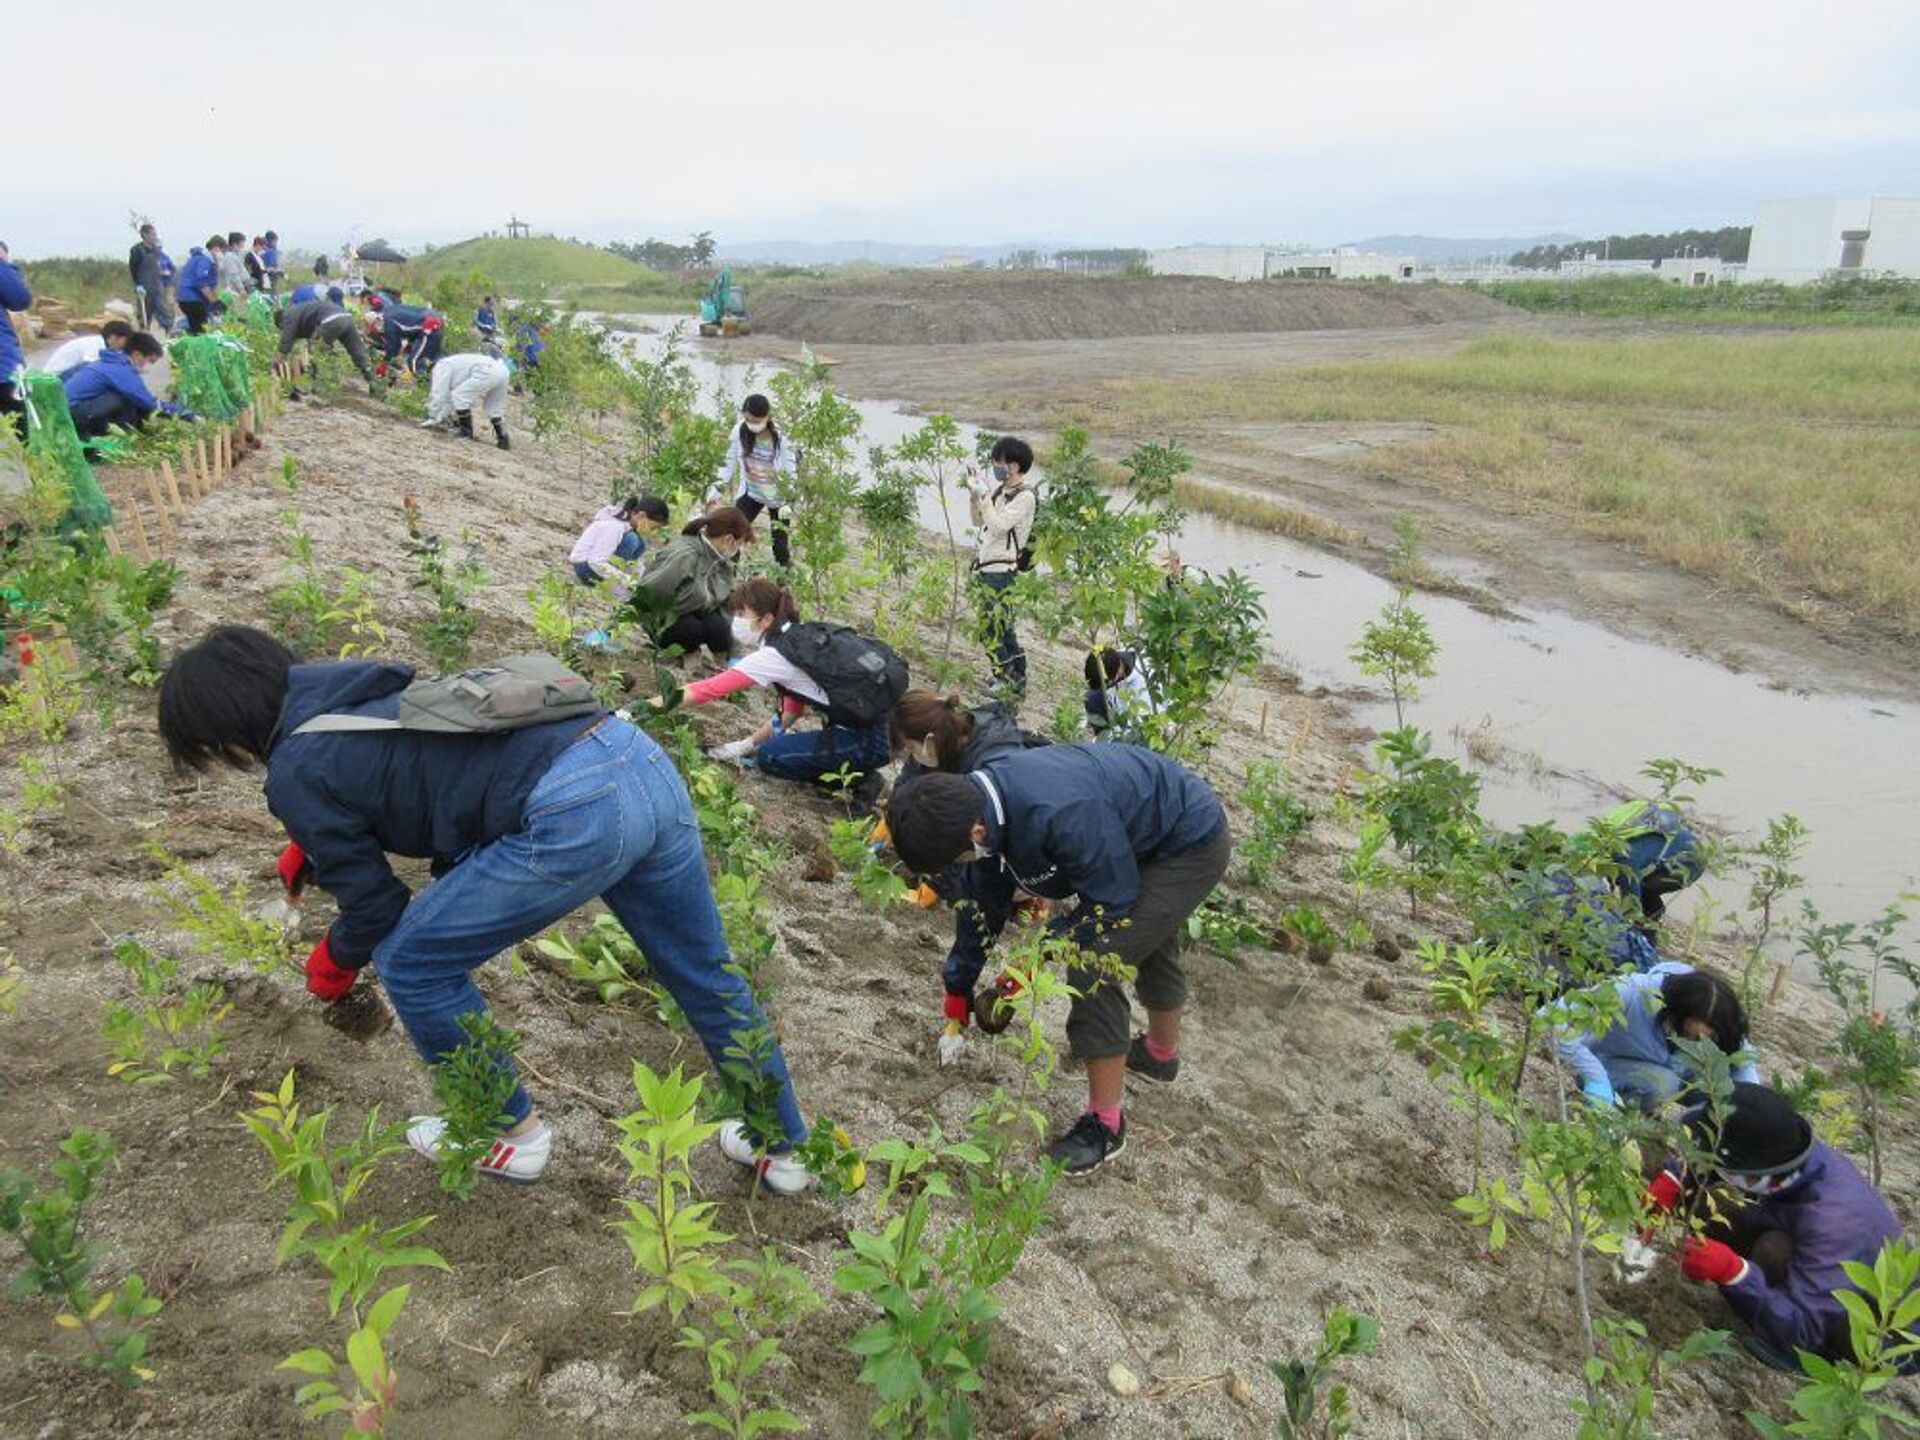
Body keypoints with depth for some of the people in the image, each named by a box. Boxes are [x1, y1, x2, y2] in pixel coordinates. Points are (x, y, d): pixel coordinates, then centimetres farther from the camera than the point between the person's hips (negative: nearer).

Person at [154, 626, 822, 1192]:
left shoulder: (295, 771, 4)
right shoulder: (364, 695, 25)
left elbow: (375, 902, 13)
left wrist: (333, 964, 33)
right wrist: (312, 844, 43)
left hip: (572, 813, -9)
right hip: (642, 758, 9)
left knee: (411, 964, 13)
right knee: (705, 978, 22)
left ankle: (510, 1135, 29)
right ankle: (783, 1147, 38)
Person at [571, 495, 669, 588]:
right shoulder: (614, 527, -29)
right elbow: (596, 562, -32)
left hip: (597, 560, 9)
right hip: (583, 565, -9)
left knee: (640, 544, -4)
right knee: (630, 540, -25)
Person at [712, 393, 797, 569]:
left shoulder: (781, 438, -25)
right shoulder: (740, 430, -14)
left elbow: (793, 473, -18)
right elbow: (729, 461, 0)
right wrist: (717, 488, 1)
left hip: (778, 497, -3)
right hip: (751, 493, 3)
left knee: (779, 545, 2)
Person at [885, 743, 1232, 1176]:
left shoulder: (1059, 817, -41)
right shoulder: (982, 799, -12)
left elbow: (1113, 903, -26)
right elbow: (983, 900, 2)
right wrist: (958, 988, 10)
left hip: (1193, 847, -9)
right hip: (1151, 835, 9)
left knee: (1093, 967, -14)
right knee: (1150, 942, 31)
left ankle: (1105, 1124, 2)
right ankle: (1161, 1053, 59)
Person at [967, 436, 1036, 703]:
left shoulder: (1024, 497, -14)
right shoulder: (999, 490, 11)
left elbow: (998, 526, -23)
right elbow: (979, 521, 20)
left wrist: (984, 496, -20)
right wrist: (974, 495, 5)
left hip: (1001, 571, -9)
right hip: (987, 568, 9)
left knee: (993, 632, -8)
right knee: (1002, 630, 15)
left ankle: (1009, 687, -1)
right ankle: (1017, 680, 25)